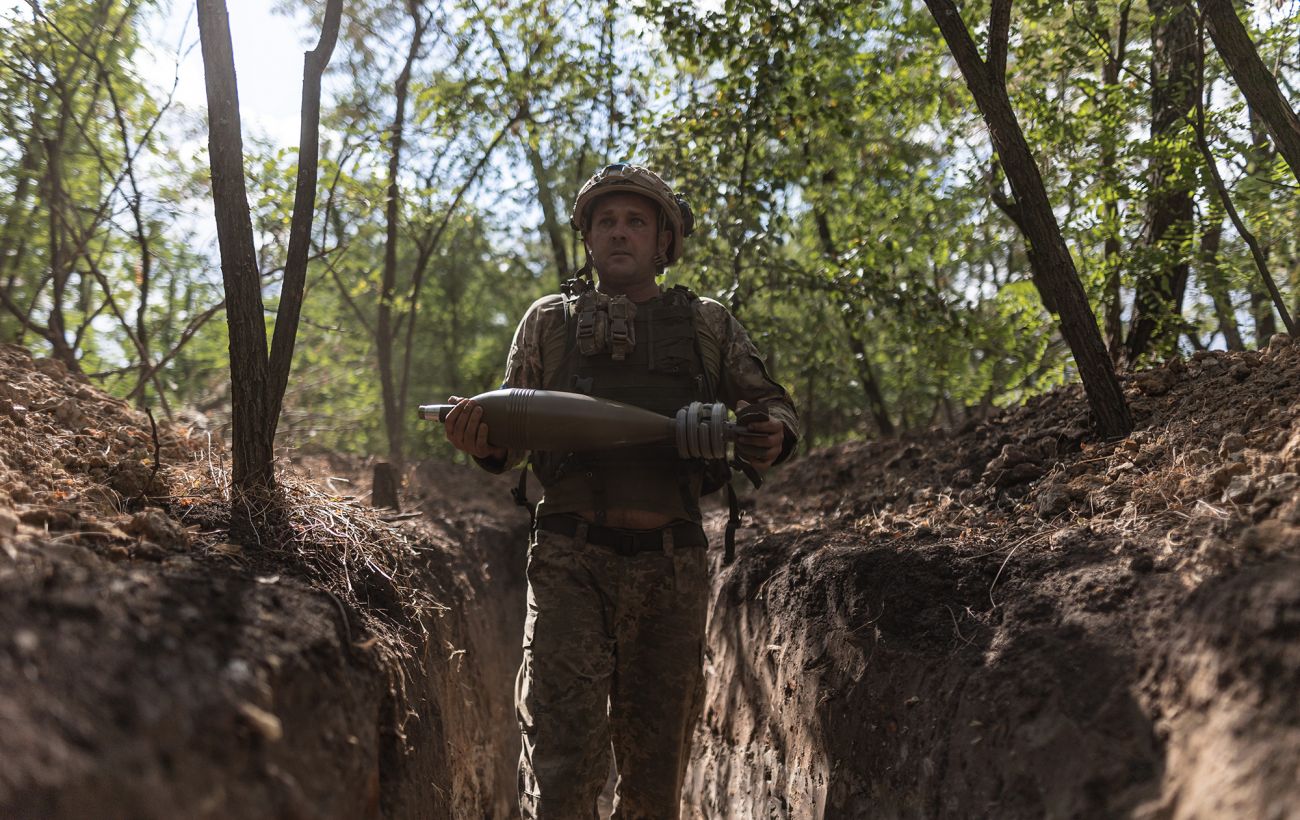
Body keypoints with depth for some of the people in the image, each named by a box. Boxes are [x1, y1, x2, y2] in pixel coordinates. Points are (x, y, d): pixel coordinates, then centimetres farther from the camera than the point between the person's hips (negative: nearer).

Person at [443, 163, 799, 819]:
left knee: (657, 750, 10)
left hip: (672, 565, 1)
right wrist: (481, 441, -8)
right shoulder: (548, 321, 15)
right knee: (563, 747, -10)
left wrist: (774, 435, -6)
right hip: (570, 559, -1)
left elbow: (771, 402, 18)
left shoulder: (709, 326, 14)